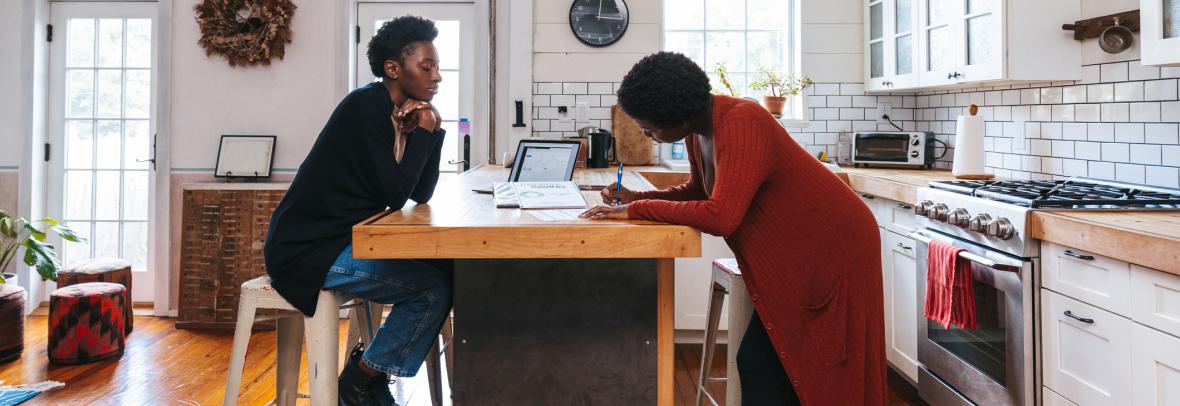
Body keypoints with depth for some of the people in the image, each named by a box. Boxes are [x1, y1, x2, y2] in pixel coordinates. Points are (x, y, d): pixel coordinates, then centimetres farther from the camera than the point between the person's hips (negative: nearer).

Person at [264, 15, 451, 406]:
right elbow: (395, 195, -21)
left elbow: (421, 194, 9)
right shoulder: (366, 106, -16)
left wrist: (431, 130, -1)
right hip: (308, 250, -10)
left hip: (342, 238, 10)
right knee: (436, 287, -19)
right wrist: (424, 132, -12)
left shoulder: (395, 112, 11)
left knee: (443, 270, 5)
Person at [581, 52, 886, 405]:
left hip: (834, 253, -8)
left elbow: (720, 216, -39)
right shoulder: (698, 128, -3)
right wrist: (637, 198, -3)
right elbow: (698, 192, 13)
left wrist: (638, 209, -29)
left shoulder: (741, 124, -29)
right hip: (793, 256, 9)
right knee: (756, 365, 9)